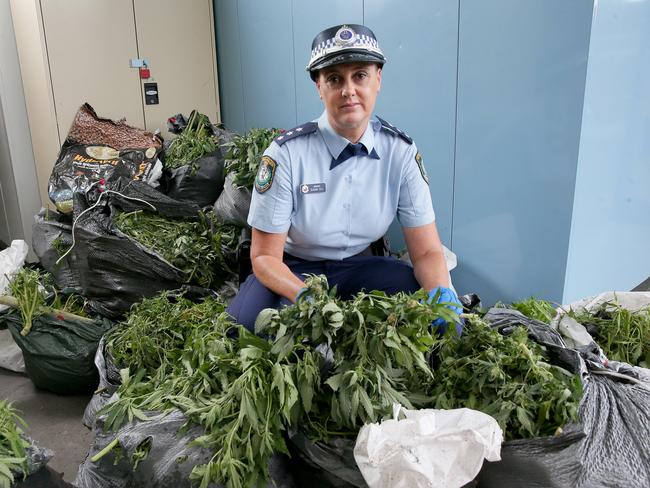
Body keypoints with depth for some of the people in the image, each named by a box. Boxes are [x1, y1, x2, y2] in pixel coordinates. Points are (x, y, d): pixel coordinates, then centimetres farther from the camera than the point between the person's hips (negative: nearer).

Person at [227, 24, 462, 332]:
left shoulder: (401, 152, -11)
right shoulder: (286, 155, -20)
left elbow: (427, 251, -9)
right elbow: (265, 256, -15)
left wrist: (443, 291, -32)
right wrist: (305, 296, -35)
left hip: (358, 267, 3)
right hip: (292, 270, -2)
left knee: (426, 300, -25)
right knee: (246, 320, -32)